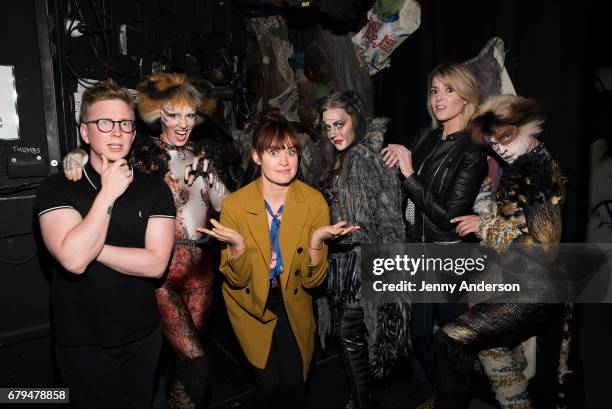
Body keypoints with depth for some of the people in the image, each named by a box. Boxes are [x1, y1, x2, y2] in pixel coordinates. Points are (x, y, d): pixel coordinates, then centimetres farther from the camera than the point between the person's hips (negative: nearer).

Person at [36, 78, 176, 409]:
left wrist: (91, 247, -18)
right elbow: (73, 259, -26)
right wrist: (109, 193, -21)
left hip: (142, 336, 2)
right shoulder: (56, 189, -10)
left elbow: (156, 263, -14)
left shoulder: (154, 190, -4)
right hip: (82, 343, -2)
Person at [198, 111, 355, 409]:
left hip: (293, 303, 1)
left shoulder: (315, 202, -15)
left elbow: (312, 281, -10)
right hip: (251, 303, -1)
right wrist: (237, 245, -31)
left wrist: (317, 241, -29)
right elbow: (237, 280, -11)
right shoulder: (234, 205, -18)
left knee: (293, 383, -9)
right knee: (268, 382, -11)